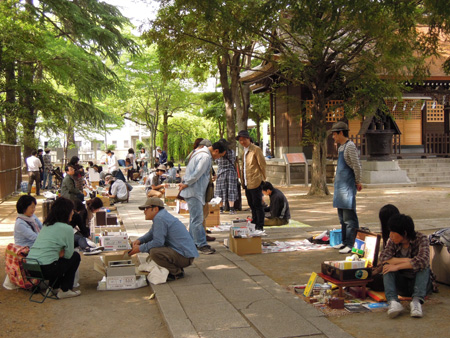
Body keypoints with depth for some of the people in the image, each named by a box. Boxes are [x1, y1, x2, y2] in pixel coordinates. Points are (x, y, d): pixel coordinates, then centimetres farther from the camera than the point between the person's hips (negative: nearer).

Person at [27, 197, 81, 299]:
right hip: (46, 269, -8)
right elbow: (68, 254, -1)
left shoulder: (46, 225, 16)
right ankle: (64, 290, 16)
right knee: (75, 256, 13)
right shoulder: (67, 228, -7)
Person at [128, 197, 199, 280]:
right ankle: (177, 268, 13)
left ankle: (177, 272, -8)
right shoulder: (162, 215, 16)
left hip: (185, 257, -11)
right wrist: (139, 240, 8)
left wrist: (140, 249, -8)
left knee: (154, 252, -28)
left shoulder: (160, 218, -16)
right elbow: (151, 234, 27)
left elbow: (158, 242, -20)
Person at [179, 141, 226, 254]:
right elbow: (197, 174, -24)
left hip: (195, 192, 11)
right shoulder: (206, 157, -18)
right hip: (194, 192, -11)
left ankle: (193, 242, 23)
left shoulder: (200, 152, 16)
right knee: (197, 219, -7)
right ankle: (201, 245, -5)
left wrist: (185, 183, 15)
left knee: (195, 218, 16)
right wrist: (185, 184, -13)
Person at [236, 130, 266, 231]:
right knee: (251, 205, 15)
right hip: (247, 183, 8)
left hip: (255, 183, -8)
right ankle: (254, 223, 24)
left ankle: (260, 226, 3)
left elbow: (263, 164, -9)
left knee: (257, 205, -3)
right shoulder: (244, 151, 17)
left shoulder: (256, 149, -9)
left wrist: (263, 178, -7)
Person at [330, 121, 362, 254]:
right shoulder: (341, 147, 16)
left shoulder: (350, 146, -12)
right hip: (340, 185, 10)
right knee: (342, 217, 14)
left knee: (349, 217, -9)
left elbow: (357, 166, -15)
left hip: (347, 186, -10)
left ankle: (351, 244, -7)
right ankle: (345, 241, 22)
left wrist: (358, 182, -6)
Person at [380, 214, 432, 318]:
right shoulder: (393, 241, -1)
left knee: (423, 266, -28)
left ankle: (417, 300, -42)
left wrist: (397, 266, -32)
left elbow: (423, 260, -31)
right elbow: (383, 257, -18)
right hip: (401, 285, 3)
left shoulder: (421, 238, -12)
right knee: (387, 265, -22)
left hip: (419, 282, -3)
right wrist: (406, 261, -28)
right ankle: (393, 301, -41)